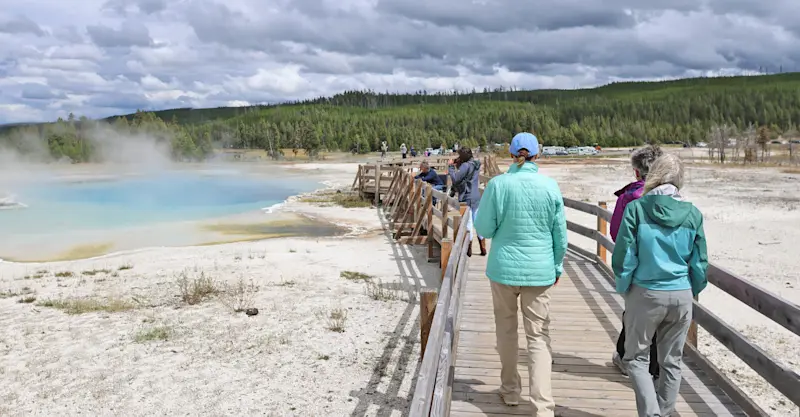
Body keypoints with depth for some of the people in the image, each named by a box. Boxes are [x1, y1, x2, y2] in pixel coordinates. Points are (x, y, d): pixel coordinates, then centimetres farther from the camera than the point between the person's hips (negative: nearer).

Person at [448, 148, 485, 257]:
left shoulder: (466, 166, -16)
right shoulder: (475, 165, 11)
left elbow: (455, 179, -19)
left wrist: (450, 166, -8)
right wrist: (457, 164, 9)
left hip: (467, 199, -8)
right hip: (476, 197, 8)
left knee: (467, 223, 0)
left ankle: (469, 250, 7)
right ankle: (483, 248, 16)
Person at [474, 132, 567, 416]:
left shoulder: (497, 184, -11)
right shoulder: (550, 186, -6)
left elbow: (484, 229, -5)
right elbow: (560, 234, 2)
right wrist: (557, 267, 15)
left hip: (504, 267, 0)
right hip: (540, 270, 1)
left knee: (506, 329, 18)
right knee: (538, 336, 6)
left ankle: (510, 391, 31)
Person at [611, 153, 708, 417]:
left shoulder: (636, 209, -11)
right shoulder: (692, 214, -2)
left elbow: (623, 256, -10)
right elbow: (700, 263, 4)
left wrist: (623, 289, 5)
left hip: (645, 294, -3)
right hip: (681, 296, 3)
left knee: (636, 358, 10)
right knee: (671, 362, 16)